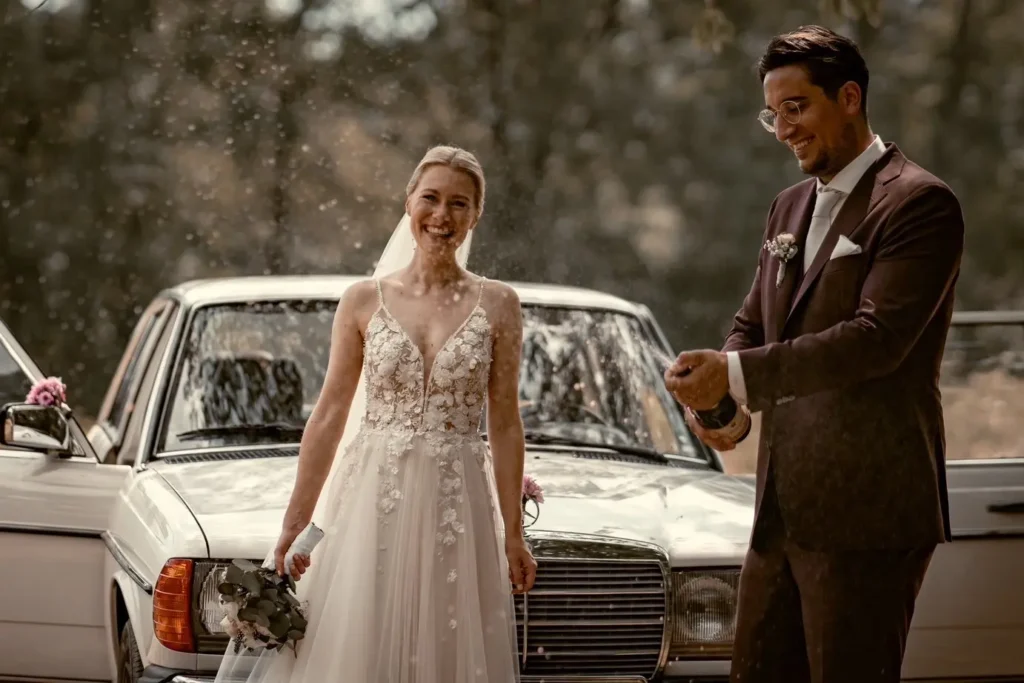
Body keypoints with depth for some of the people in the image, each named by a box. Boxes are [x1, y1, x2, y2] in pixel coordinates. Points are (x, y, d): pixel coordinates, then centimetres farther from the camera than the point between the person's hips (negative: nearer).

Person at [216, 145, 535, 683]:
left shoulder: (496, 306, 3)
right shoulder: (364, 301, 4)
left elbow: (505, 426, 3)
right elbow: (329, 416, 5)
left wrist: (513, 536, 1)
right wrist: (295, 523, 2)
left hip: (457, 509, 0)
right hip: (373, 502, 0)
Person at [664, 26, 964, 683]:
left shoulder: (921, 203, -10)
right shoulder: (790, 209, 17)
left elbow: (878, 337, -20)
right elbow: (753, 325, 21)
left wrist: (738, 375, -24)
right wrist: (715, 392, -2)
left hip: (866, 511, -8)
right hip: (783, 507, 8)